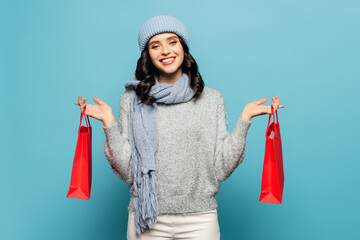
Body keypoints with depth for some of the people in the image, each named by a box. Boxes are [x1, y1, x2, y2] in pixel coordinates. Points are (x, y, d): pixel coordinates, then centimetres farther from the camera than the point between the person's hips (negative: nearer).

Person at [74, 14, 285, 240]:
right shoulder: (132, 101, 1)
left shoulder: (212, 99, 2)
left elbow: (221, 169, -2)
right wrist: (109, 124, -12)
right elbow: (127, 172, -4)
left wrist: (244, 120, -7)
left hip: (200, 220, 1)